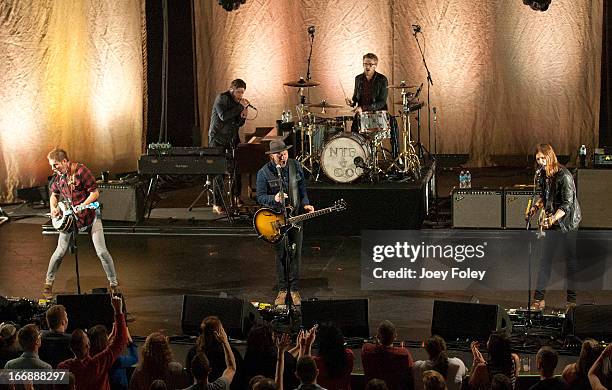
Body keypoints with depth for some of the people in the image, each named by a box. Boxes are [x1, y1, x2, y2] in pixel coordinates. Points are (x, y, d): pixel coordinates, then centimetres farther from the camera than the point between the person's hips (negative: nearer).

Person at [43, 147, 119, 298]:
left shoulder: (81, 171, -17)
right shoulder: (57, 176, 1)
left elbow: (95, 193, -16)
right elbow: (54, 194, 18)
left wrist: (81, 206, -24)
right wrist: (53, 208, -1)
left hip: (89, 215, -4)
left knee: (102, 252, -6)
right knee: (60, 251, -2)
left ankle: (113, 284, 7)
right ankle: (48, 283, 13)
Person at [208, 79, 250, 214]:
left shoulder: (238, 102, 11)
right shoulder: (222, 98, -9)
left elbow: (238, 124, 12)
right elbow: (223, 116, -24)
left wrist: (243, 115, -8)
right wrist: (240, 107, -22)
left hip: (232, 138, 6)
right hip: (218, 138, -6)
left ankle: (236, 196, 19)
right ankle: (217, 204, -7)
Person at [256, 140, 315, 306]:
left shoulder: (296, 166, 0)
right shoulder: (264, 173, -11)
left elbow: (302, 188, 11)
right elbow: (260, 197, -9)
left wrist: (305, 204, -4)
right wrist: (274, 198, -28)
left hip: (296, 216, 3)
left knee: (296, 253, 3)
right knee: (281, 254, 4)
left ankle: (294, 289, 13)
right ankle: (282, 289, 15)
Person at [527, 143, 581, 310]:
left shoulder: (564, 176, -19)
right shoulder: (542, 174, 4)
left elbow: (567, 204, -22)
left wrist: (552, 219, -33)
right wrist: (536, 206, -1)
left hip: (568, 222, -6)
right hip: (552, 222, 7)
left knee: (570, 260, 2)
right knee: (545, 259, 3)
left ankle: (572, 299, 11)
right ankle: (539, 298, 5)